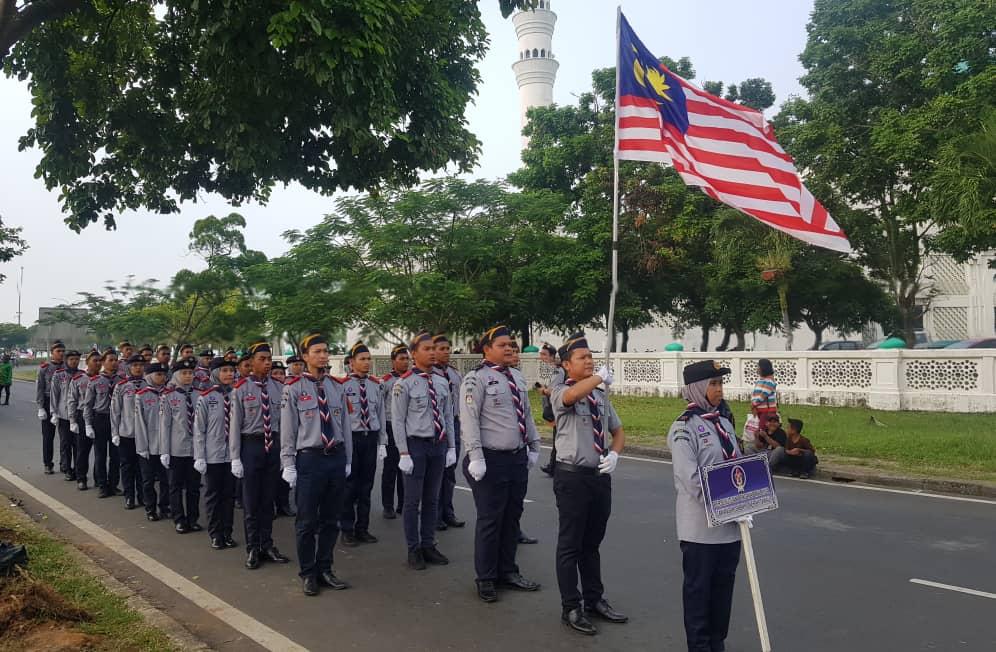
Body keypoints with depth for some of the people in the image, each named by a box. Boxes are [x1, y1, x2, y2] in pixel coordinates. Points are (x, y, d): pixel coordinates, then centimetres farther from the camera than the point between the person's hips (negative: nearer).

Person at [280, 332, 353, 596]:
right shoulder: (294, 388, -6)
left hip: (336, 457, 4)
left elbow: (345, 426, 11)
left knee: (331, 519, 13)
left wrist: (347, 460, 11)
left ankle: (325, 570, 27)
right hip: (309, 458, -4)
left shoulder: (337, 387, 7)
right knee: (307, 521, 5)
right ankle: (308, 574, 20)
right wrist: (288, 465, -7)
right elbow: (287, 429, -5)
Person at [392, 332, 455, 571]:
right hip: (416, 444, -5)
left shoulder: (442, 382, 6)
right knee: (413, 501, 4)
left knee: (432, 499, 14)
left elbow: (448, 417, 11)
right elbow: (398, 421, -9)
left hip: (439, 444, 5)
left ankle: (429, 545, 26)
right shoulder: (404, 384, -10)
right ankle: (414, 550, 16)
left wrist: (451, 447, 8)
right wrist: (404, 453, -12)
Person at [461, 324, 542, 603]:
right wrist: (476, 457, -21)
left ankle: (507, 571, 29)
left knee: (512, 518, 15)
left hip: (518, 458, 7)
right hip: (492, 460, -7)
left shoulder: (517, 379, 13)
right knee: (490, 520, 1)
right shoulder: (476, 379, -11)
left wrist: (533, 448, 17)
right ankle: (486, 579, 15)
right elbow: (469, 421, -16)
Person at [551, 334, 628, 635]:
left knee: (592, 543, 19)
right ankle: (571, 608, 15)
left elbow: (618, 432, 19)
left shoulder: (601, 396, 11)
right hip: (573, 476, -6)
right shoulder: (560, 392, -10)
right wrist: (601, 376, -23)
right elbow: (572, 395, -36)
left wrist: (614, 454, -1)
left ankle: (594, 600, 32)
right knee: (570, 544, 4)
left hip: (601, 475, 7)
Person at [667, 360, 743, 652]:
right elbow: (691, 478, -20)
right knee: (698, 585, 6)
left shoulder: (725, 424, 10)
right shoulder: (684, 427, -14)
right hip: (700, 523, -7)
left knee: (724, 582, 15)